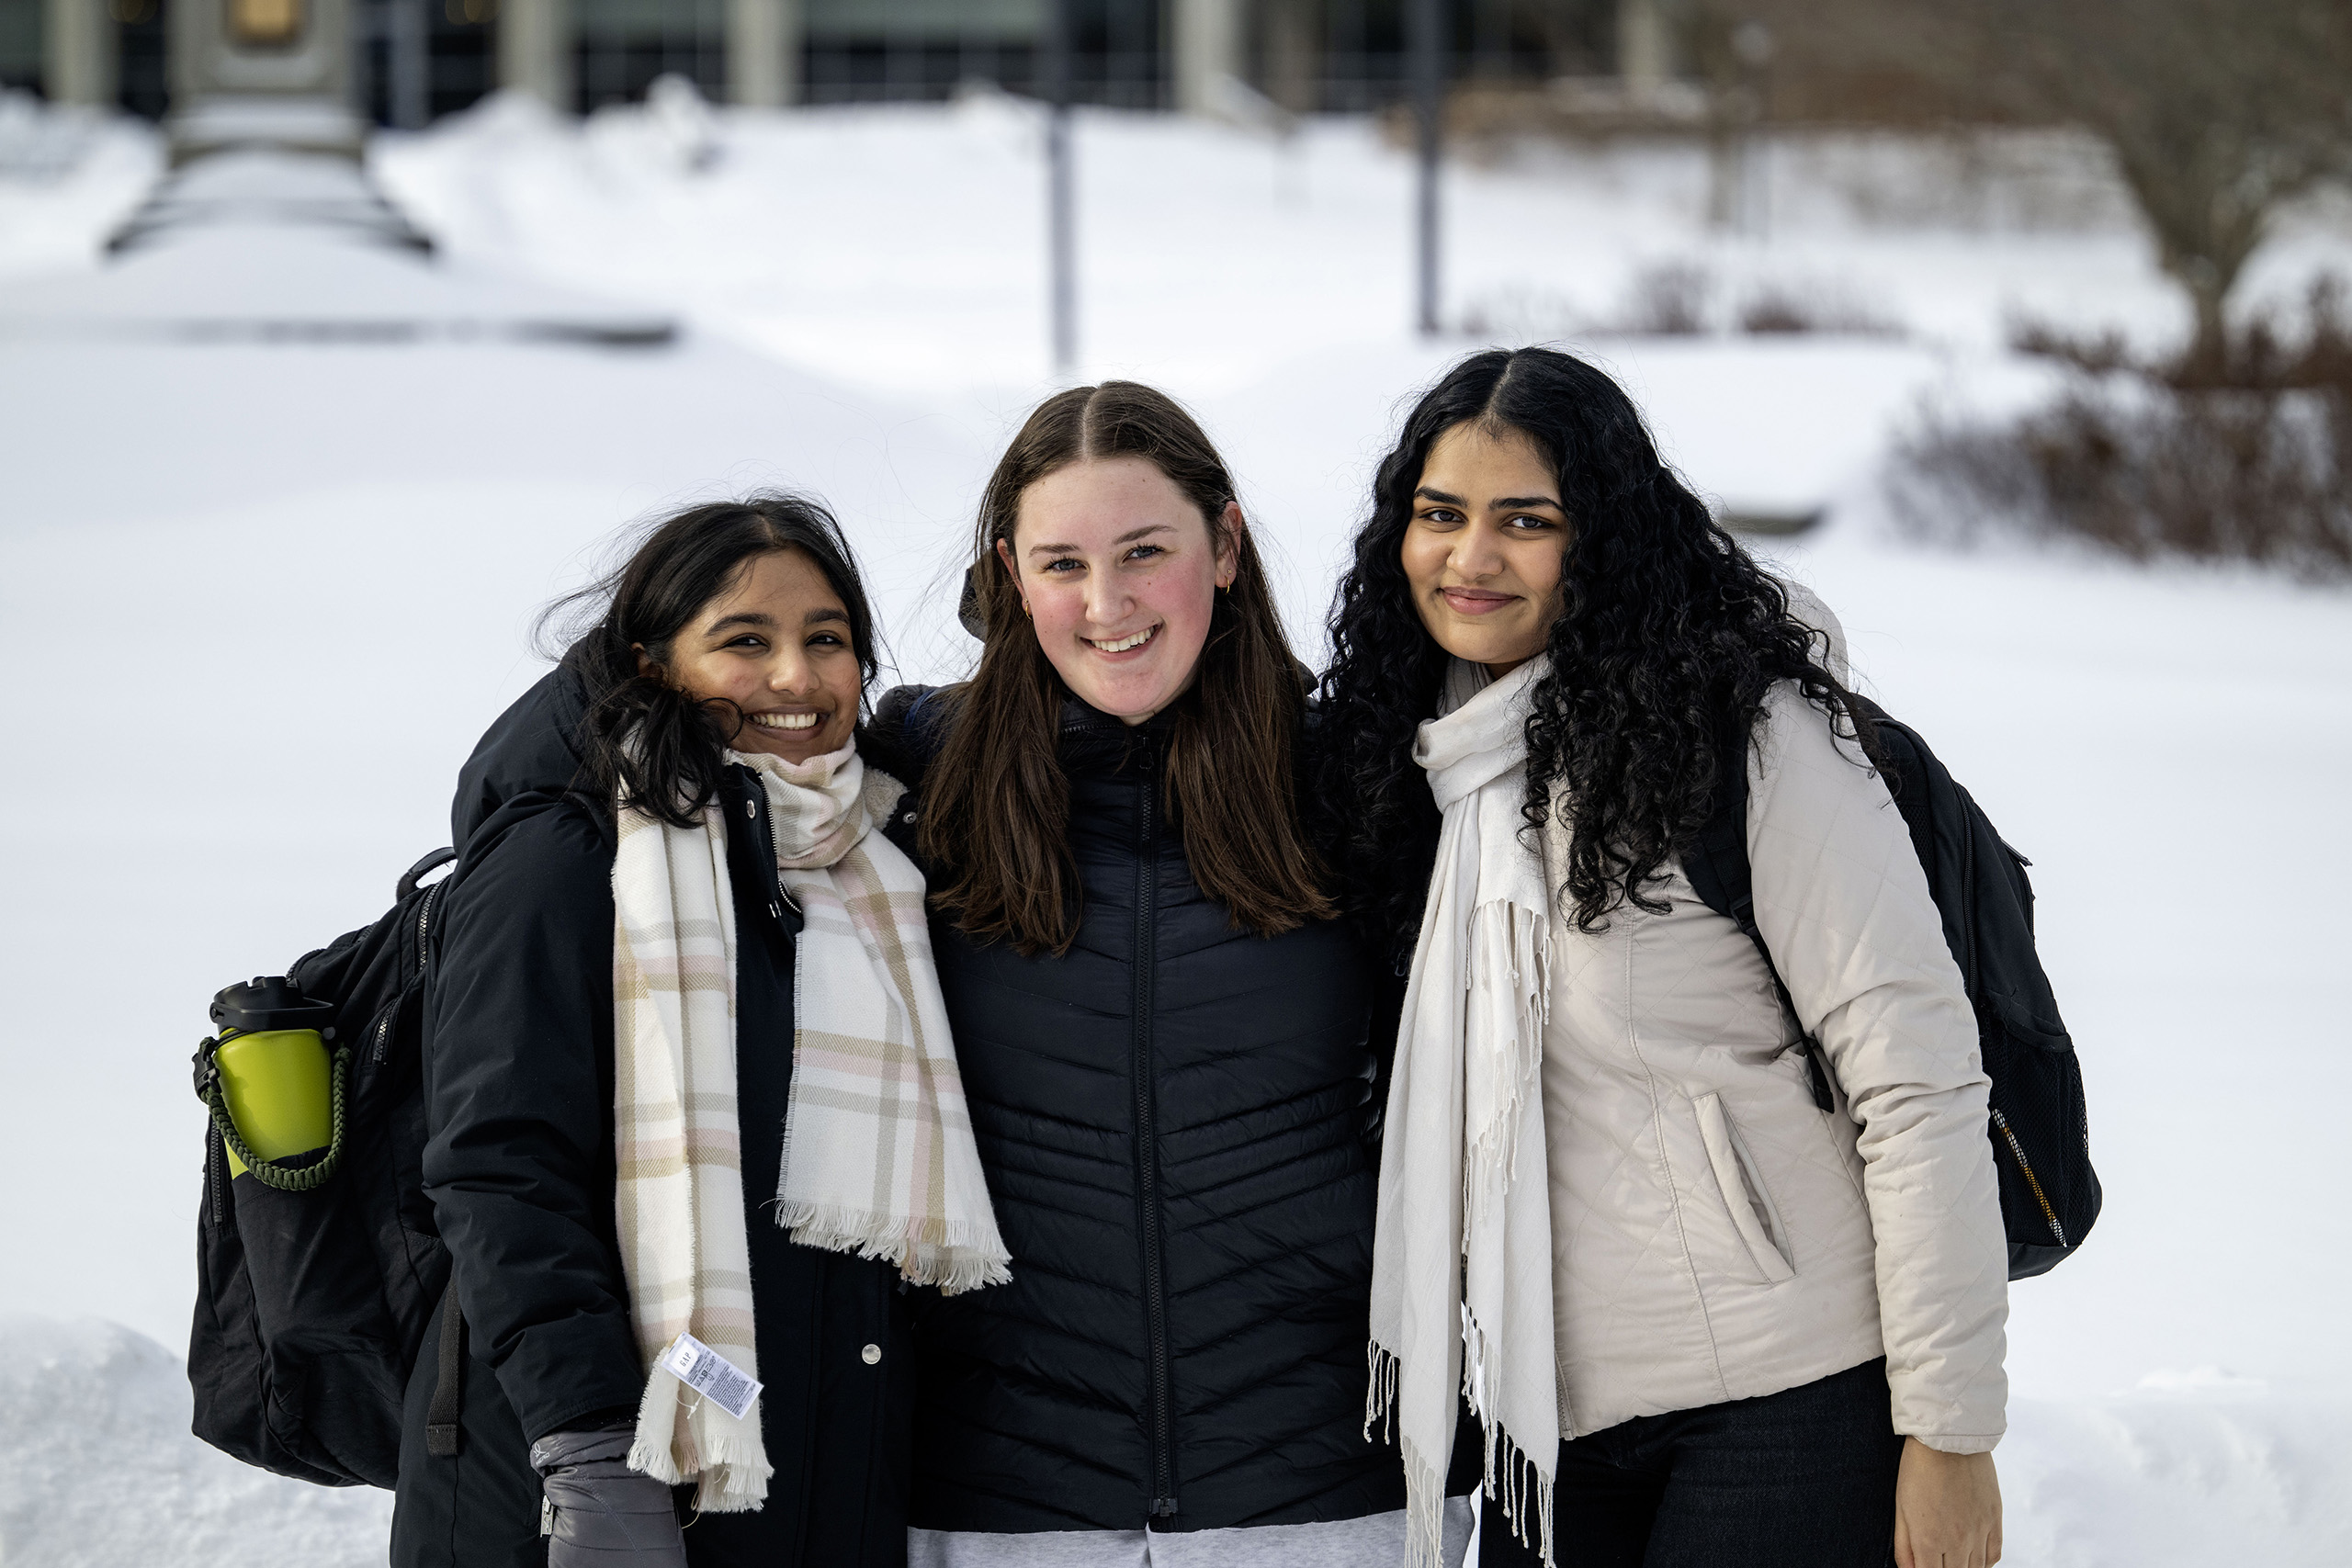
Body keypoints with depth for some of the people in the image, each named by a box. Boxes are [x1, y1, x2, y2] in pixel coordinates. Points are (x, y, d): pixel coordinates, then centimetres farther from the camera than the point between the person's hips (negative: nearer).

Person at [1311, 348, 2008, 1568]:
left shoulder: (1749, 735, -10)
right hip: (1549, 1418, 6)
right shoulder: (1423, 760, 11)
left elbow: (1917, 1078, -12)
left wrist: (1951, 1430, -15)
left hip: (1787, 1402, -6)